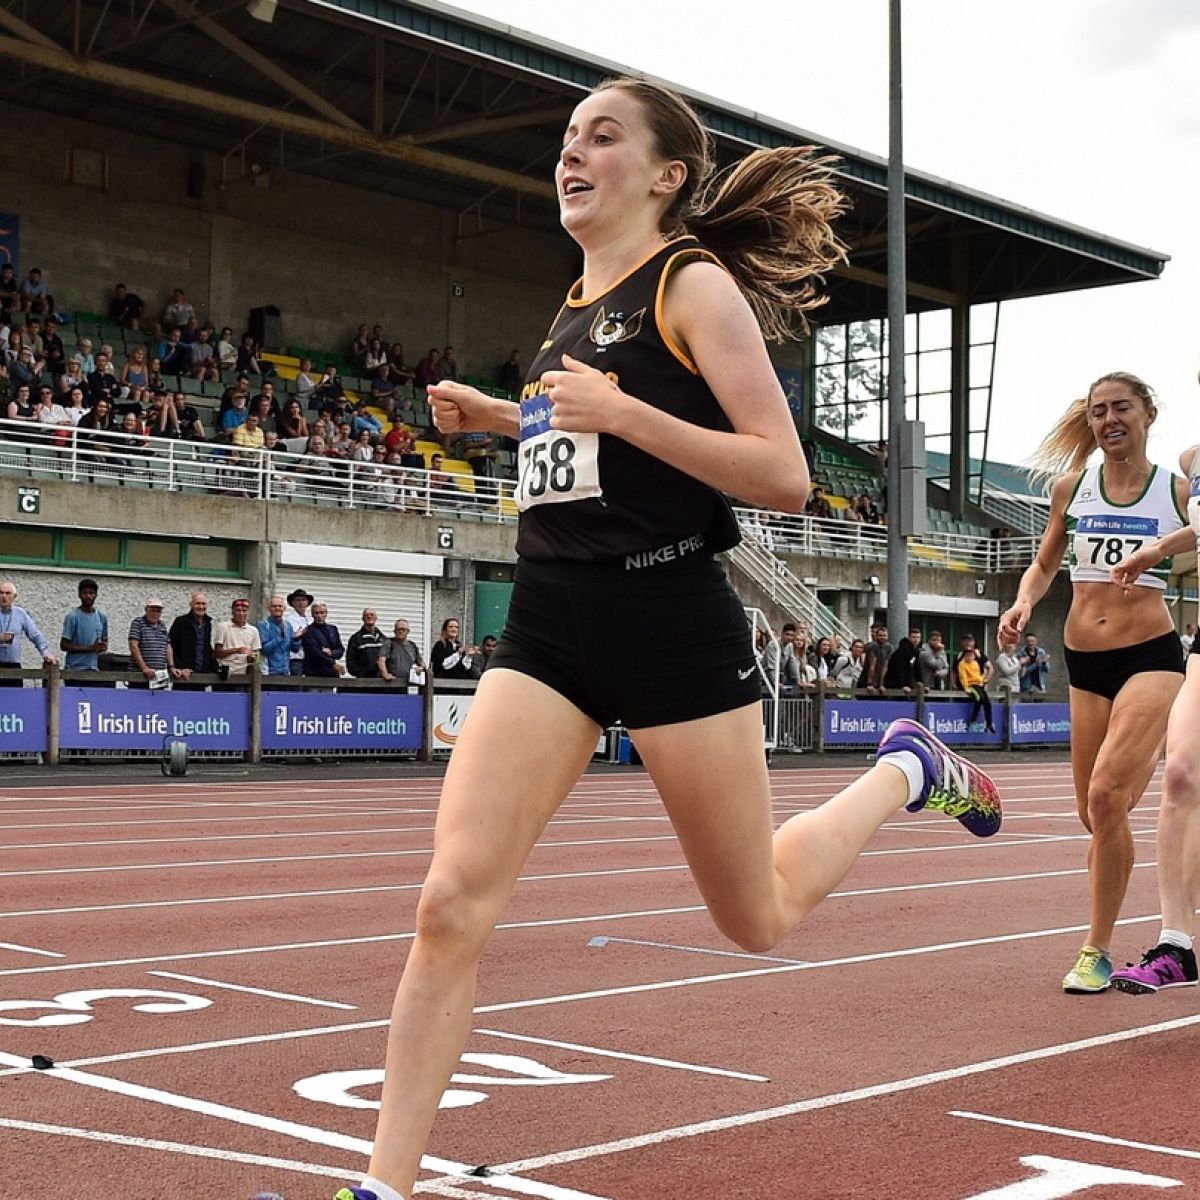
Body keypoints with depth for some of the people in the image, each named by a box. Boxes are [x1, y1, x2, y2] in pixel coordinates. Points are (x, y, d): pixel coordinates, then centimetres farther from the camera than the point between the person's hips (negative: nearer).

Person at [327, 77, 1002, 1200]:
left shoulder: (695, 284, -5)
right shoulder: (574, 307, 16)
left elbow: (784, 476, -13)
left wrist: (620, 413, -21)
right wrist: (499, 418, 17)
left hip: (667, 612, -6)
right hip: (548, 616, 6)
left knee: (759, 919, 11)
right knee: (452, 901, -10)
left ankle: (905, 770, 37)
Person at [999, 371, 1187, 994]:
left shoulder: (1178, 491, 0)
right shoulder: (1071, 486, 7)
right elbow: (1044, 566, 17)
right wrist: (1023, 604, -2)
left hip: (1151, 656, -4)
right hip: (1084, 661, 4)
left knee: (1106, 793, -22)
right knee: (1098, 815, 6)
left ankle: (1096, 951, -11)